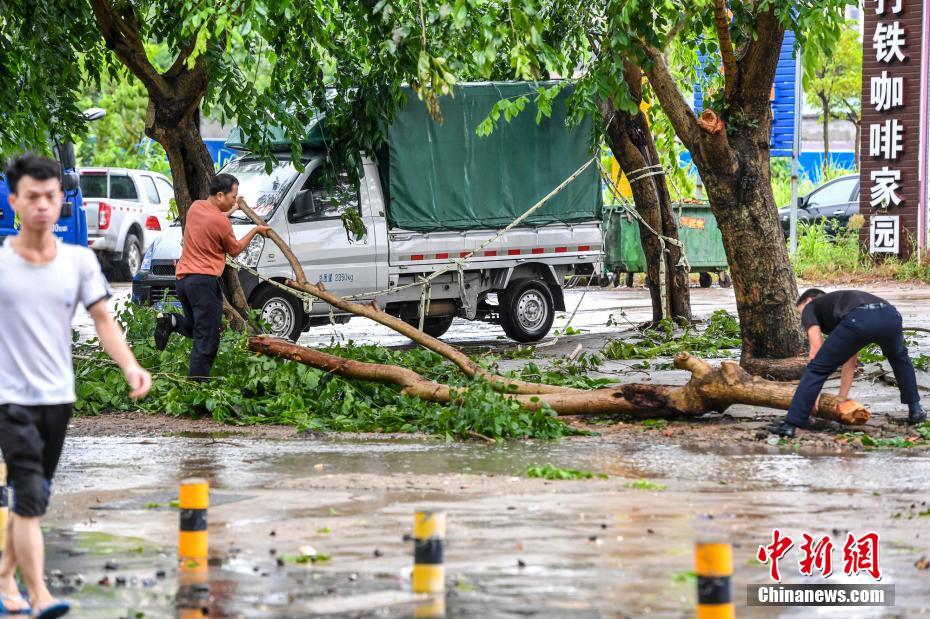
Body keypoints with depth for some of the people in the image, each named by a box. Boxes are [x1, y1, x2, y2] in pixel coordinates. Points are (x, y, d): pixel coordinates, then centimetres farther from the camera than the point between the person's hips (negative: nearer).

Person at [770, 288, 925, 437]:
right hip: (890, 316, 6)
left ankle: (790, 425, 3)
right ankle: (915, 411, 39)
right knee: (900, 359, 39)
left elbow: (816, 348, 13)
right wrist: (842, 398, 47)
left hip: (859, 320, -6)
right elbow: (850, 362, 46)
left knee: (817, 369, 8)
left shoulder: (810, 307, 29)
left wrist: (815, 393, 17)